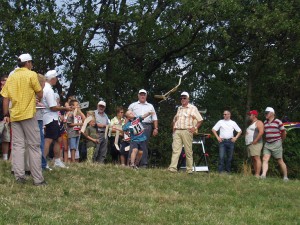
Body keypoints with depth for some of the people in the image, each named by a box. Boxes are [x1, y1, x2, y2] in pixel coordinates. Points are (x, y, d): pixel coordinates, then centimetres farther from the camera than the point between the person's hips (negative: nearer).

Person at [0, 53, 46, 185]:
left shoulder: (11, 77, 11)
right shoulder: (31, 75, -3)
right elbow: (40, 95, -2)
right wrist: (41, 87, 19)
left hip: (14, 115, 5)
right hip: (28, 114, -5)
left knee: (17, 145, 5)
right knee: (34, 146, -2)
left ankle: (19, 176, -4)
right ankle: (38, 179, -5)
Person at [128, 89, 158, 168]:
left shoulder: (150, 106, 22)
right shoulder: (133, 105, 17)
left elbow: (154, 118, 17)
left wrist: (156, 128, 5)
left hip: (147, 126, 1)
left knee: (145, 145, -2)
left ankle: (144, 164, -2)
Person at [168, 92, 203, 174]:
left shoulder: (193, 108, 5)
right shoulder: (179, 108, 20)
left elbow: (200, 120, 4)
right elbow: (175, 119, 31)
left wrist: (195, 128, -7)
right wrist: (174, 127, 15)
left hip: (187, 131, -4)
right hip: (177, 131, 4)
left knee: (188, 151, 0)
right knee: (175, 150, -8)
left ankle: (189, 170, 4)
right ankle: (173, 168, -17)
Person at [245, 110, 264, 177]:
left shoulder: (258, 122, -3)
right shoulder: (251, 124, 26)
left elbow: (261, 132, -17)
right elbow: (248, 133, 32)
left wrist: (255, 140, -21)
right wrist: (246, 133, 9)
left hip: (255, 144, -10)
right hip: (249, 144, 10)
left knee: (257, 158, -15)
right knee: (253, 159, 6)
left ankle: (257, 174, -23)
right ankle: (255, 174, 4)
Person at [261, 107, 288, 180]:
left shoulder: (278, 122, -7)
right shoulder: (265, 122, 11)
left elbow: (284, 132, 1)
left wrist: (280, 141, 12)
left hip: (276, 144, -5)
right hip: (267, 144, 5)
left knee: (280, 161, 1)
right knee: (265, 159, -12)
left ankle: (285, 177, 11)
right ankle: (263, 175, -23)